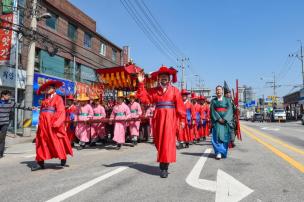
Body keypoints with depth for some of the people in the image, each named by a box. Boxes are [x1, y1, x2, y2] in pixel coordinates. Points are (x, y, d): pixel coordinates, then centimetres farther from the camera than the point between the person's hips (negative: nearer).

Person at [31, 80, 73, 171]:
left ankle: (63, 160, 12)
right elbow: (41, 111, 19)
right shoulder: (45, 100, 17)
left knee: (57, 142, -1)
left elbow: (60, 111, -12)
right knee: (42, 143, 7)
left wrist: (56, 123, -20)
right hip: (43, 124, 7)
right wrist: (40, 122, 10)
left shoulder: (58, 98, -3)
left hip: (52, 124, -7)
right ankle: (40, 163, 13)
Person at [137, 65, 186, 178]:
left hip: (170, 118, -3)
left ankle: (164, 168, -1)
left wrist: (182, 119, -6)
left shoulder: (174, 90, 3)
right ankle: (162, 162, 28)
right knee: (159, 141, 9)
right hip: (158, 118, 3)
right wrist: (141, 84, -4)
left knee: (167, 141, -6)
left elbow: (180, 106, -1)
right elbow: (144, 98, 0)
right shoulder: (154, 90, 11)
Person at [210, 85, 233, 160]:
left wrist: (224, 119, -15)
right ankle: (219, 152, -12)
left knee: (225, 136, 2)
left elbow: (229, 110, -2)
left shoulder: (227, 100, 9)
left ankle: (224, 152, 16)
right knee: (217, 135, -12)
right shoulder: (213, 101, 9)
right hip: (216, 120, 0)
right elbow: (212, 110, -1)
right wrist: (219, 118, -14)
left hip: (226, 120, 1)